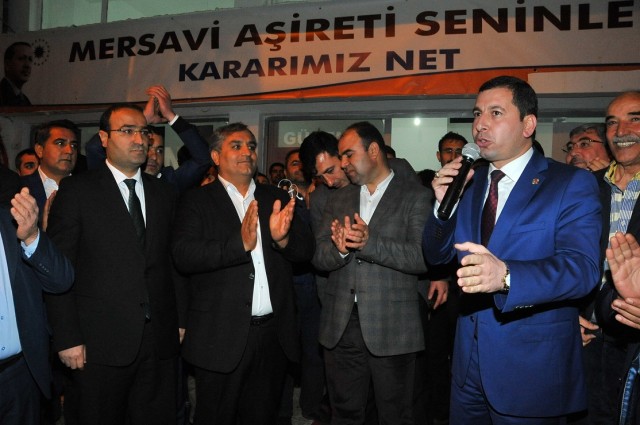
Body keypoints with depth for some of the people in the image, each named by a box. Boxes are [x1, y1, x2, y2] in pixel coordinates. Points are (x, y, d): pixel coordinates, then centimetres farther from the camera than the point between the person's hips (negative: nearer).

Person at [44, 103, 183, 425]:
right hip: (100, 342, -3)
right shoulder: (76, 191, -2)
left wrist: (181, 320, 6)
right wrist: (68, 338, -9)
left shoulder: (165, 193, 10)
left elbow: (175, 263, 10)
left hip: (160, 339, 4)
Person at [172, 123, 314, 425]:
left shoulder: (277, 199, 9)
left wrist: (283, 237, -20)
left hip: (274, 333, 4)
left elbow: (306, 251, 2)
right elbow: (183, 255, -16)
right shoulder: (197, 201, -2)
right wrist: (240, 243, -29)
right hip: (222, 335, -3)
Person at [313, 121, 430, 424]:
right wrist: (339, 249, -17)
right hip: (341, 325, 4)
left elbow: (423, 257, -15)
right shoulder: (339, 199, 12)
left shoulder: (415, 196, -3)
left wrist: (370, 242, -26)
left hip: (392, 328, -4)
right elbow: (318, 256, 4)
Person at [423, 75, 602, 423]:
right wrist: (444, 203, -11)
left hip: (533, 368, -5)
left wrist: (505, 274, -42)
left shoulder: (572, 183, -10)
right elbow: (436, 256, 7)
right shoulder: (469, 182, 5)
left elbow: (582, 266, -24)